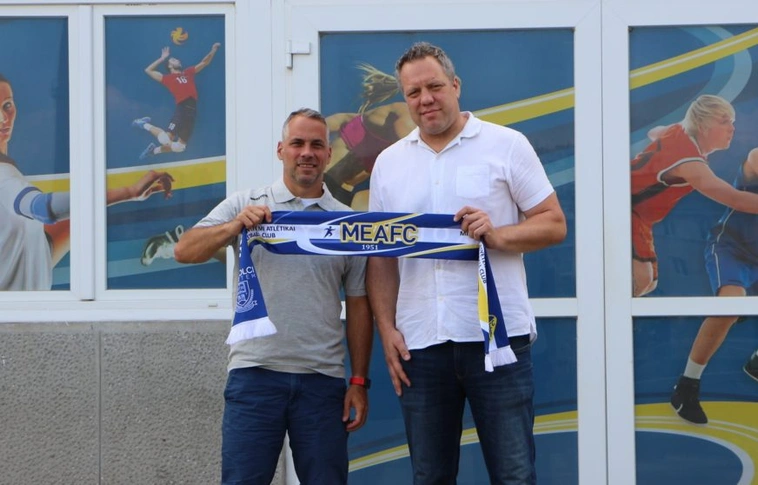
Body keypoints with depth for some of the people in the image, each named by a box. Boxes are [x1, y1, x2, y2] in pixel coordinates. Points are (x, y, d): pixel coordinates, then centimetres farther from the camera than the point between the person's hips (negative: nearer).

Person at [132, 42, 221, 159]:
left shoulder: (188, 72, 25)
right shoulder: (168, 78, 13)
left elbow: (204, 63, 32)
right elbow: (148, 70, 14)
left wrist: (213, 50, 19)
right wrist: (163, 58, 20)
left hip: (192, 111, 5)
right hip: (182, 109, -5)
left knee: (179, 147, 3)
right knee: (166, 140, -15)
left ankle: (155, 150, 25)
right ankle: (146, 125, 10)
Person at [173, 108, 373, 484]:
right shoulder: (246, 205, 5)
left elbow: (358, 306, 9)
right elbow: (185, 251, -3)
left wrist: (359, 381, 4)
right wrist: (235, 226, -19)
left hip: (323, 378, 2)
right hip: (255, 372, -2)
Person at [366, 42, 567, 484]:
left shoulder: (506, 145, 2)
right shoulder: (389, 163, 12)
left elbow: (554, 224, 1)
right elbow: (381, 257, 13)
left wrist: (498, 235, -17)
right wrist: (387, 329, 3)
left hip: (498, 334, -3)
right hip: (419, 343, 4)